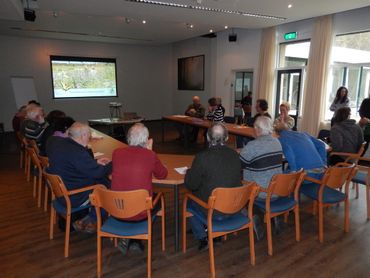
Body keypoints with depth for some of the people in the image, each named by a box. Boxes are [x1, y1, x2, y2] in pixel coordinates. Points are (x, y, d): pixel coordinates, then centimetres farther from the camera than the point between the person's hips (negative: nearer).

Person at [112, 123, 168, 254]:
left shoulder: (116, 153, -6)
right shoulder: (150, 155, -13)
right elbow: (162, 175, 5)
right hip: (140, 212, -3)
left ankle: (127, 238, 27)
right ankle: (133, 239, 22)